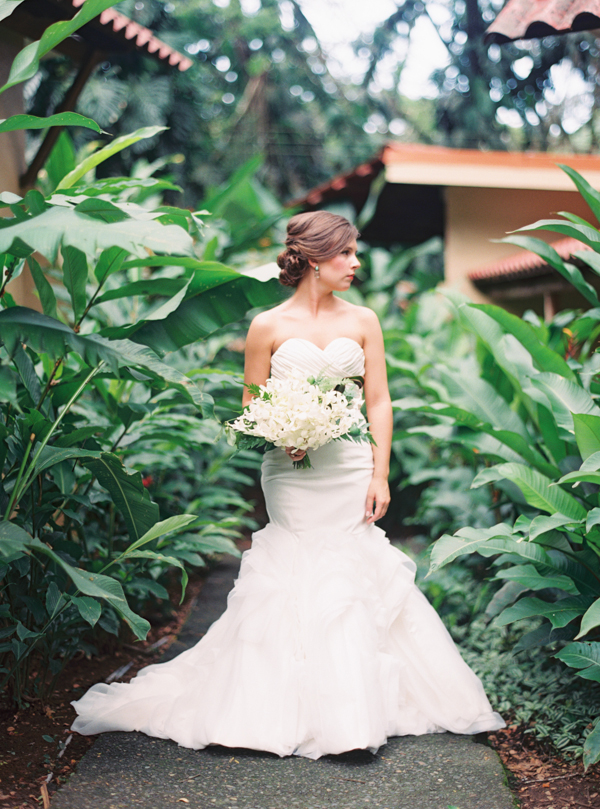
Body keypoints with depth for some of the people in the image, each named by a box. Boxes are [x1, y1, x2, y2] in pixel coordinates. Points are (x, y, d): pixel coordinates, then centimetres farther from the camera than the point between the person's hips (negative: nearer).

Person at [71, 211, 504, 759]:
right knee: (293, 580, -1)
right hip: (293, 471, -2)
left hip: (351, 467, 2)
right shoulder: (269, 327, 1)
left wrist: (380, 476, -3)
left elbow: (379, 401, 5)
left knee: (350, 580, 1)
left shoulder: (362, 321, 7)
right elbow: (251, 408, 5)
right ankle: (290, 708, 13)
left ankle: (350, 712, 11)